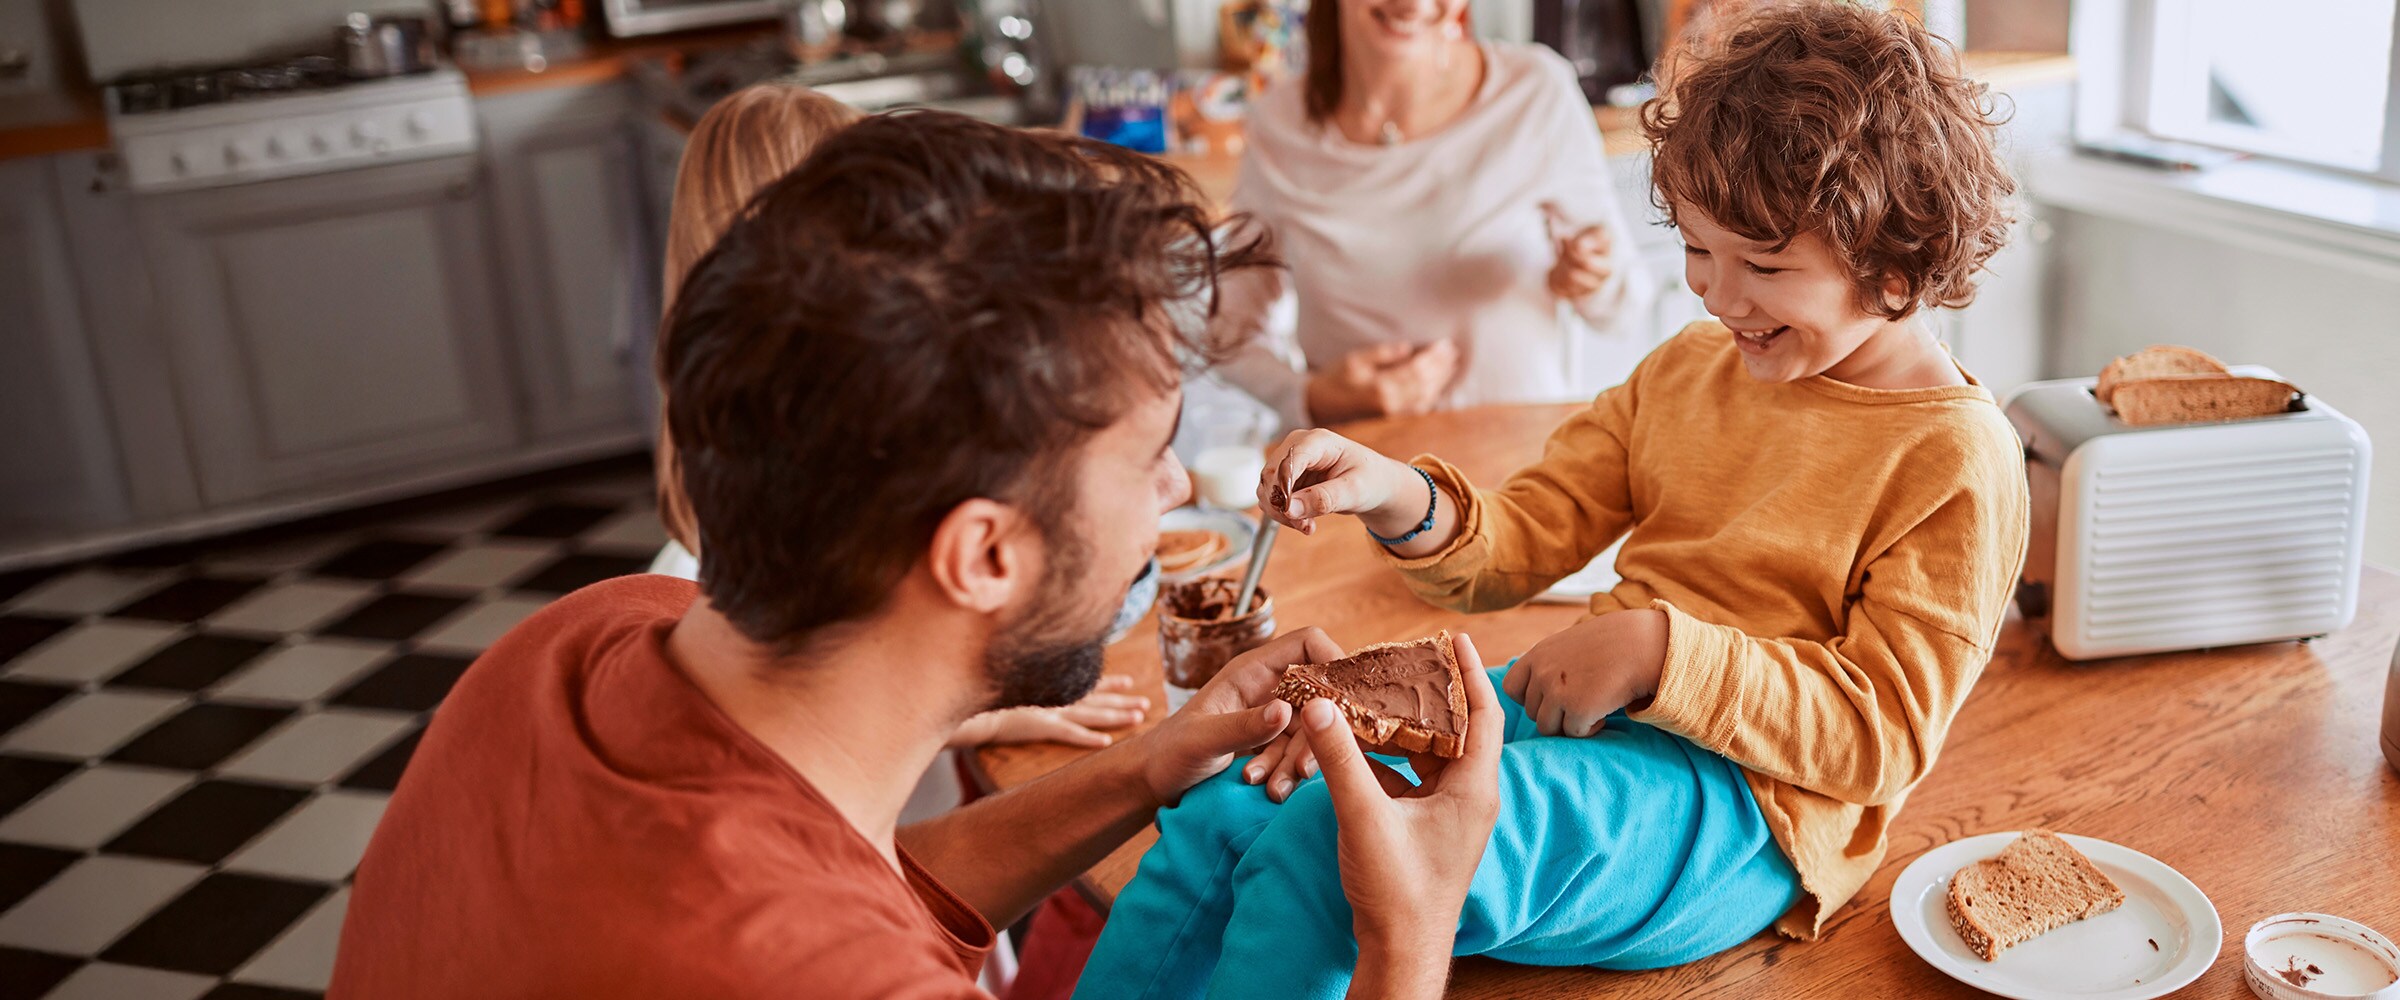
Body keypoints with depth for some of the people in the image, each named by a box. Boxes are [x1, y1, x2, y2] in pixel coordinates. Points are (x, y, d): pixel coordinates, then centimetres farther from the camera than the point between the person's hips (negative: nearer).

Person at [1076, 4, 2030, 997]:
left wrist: (1661, 652, -23)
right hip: (1577, 711, 7)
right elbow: (1519, 542, 9)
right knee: (1221, 816, -11)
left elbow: (1885, 736, -13)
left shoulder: (1957, 462, -9)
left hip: (1741, 802, -7)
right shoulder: (1688, 368, 11)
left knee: (1327, 846, -30)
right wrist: (1398, 499, -12)